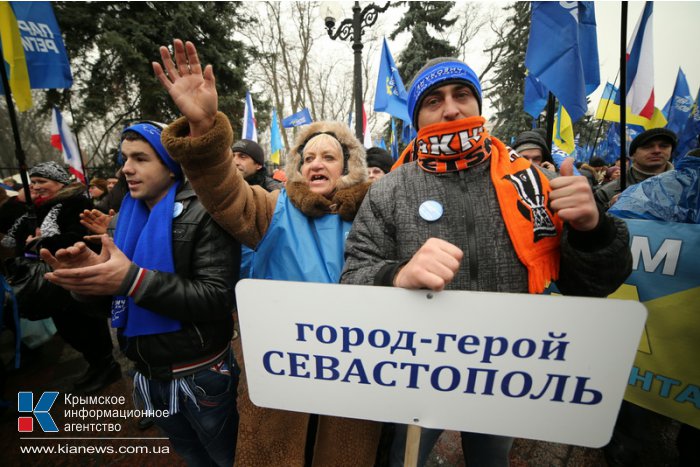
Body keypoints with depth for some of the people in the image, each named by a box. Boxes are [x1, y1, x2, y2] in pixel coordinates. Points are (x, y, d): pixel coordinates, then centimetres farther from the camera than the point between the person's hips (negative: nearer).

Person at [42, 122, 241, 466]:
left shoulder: (203, 214, -19)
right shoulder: (125, 217, 4)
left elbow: (218, 299, -26)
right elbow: (113, 291, 6)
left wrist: (134, 279, -33)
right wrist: (87, 276, -16)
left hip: (199, 376, -6)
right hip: (148, 373, 7)